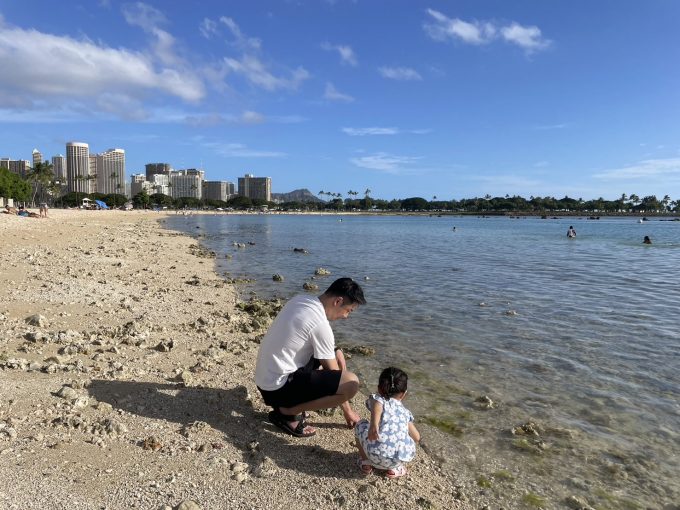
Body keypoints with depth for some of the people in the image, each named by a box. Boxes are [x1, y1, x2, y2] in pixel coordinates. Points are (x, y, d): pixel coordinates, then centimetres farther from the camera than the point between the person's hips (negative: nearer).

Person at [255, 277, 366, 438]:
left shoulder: (302, 299, 3)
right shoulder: (320, 325, -21)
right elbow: (333, 373, -9)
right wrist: (347, 410, 5)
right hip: (277, 386, -9)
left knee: (337, 355, 16)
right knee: (352, 383, -18)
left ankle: (289, 402, 13)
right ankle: (287, 412, -4)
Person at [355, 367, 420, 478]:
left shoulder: (377, 399, 16)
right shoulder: (405, 412, 27)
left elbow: (377, 406, -10)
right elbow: (417, 438, 35)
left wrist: (373, 425, -27)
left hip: (377, 456, -2)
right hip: (402, 457, 2)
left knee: (361, 425, 27)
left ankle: (366, 462, 28)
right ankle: (395, 468, 20)